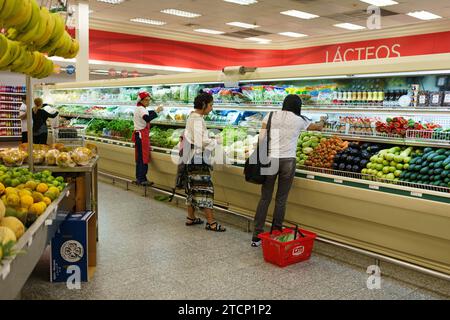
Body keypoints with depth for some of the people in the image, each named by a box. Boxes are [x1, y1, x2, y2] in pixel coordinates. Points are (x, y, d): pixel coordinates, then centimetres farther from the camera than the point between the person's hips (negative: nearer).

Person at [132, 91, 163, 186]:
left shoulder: (139, 108, 16)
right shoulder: (141, 109, -17)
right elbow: (147, 118, -34)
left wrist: (156, 111, 8)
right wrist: (156, 112, -32)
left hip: (139, 135, 10)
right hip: (142, 135, -10)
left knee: (139, 158, 13)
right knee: (143, 158, -6)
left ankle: (139, 178, 19)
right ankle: (142, 179, -3)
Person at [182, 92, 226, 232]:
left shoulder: (192, 117, 15)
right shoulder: (198, 120, -16)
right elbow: (201, 142, -22)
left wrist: (211, 139, 10)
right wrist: (216, 141, -8)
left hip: (192, 160, 10)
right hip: (199, 160, -10)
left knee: (193, 188, 14)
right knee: (205, 188, -7)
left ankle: (191, 217, 23)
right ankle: (211, 222, -3)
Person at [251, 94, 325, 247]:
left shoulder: (271, 116, 5)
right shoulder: (299, 120, 4)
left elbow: (261, 138, -1)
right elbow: (319, 127, 23)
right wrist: (322, 121, 44)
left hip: (271, 159, 1)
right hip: (288, 161, -1)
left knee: (265, 198, 7)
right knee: (281, 199, 8)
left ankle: (257, 237, 9)